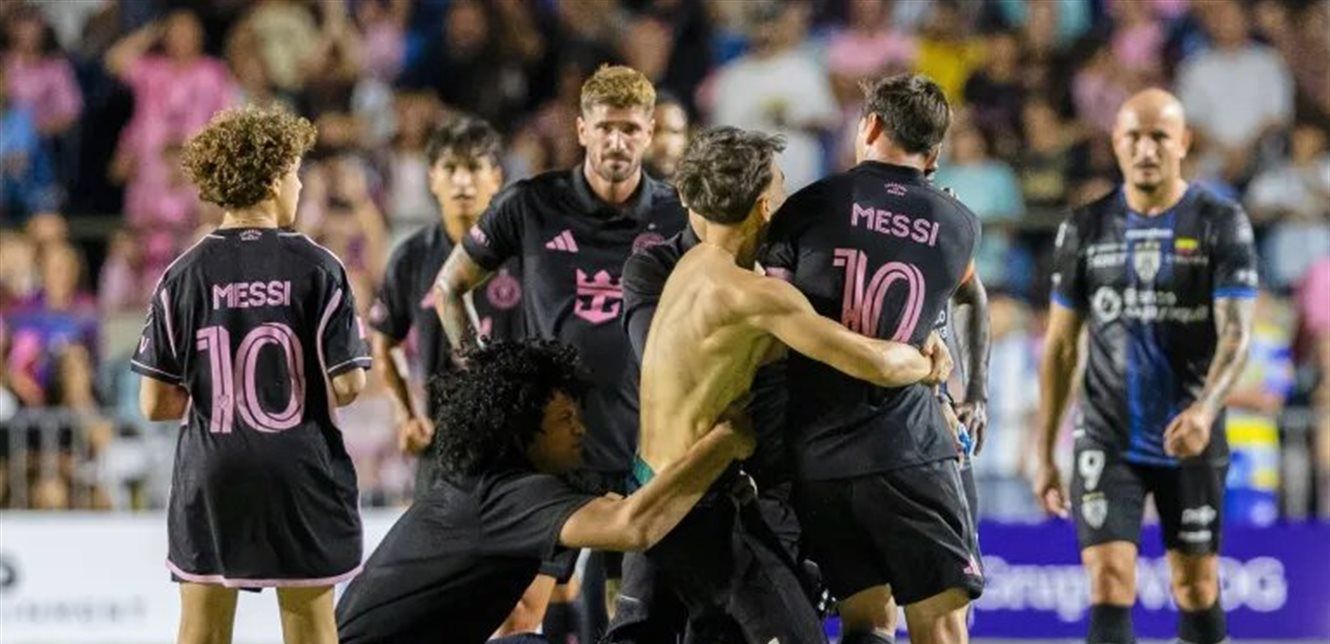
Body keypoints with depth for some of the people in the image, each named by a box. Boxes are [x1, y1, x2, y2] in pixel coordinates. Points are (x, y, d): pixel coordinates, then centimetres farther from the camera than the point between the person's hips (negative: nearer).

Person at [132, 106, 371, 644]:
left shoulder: (185, 275, -2)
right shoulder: (316, 268, -8)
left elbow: (155, 404, -2)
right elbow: (347, 386, -9)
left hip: (209, 477, 2)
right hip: (300, 477, -1)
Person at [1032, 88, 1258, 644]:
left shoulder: (1221, 224, -3)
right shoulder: (1086, 228, 4)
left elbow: (1236, 333, -13)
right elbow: (1060, 347, 8)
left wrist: (1205, 408, -32)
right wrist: (1044, 455, 5)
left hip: (1191, 445, -1)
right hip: (1108, 444, 1)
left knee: (1197, 591, 7)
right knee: (1109, 588, -11)